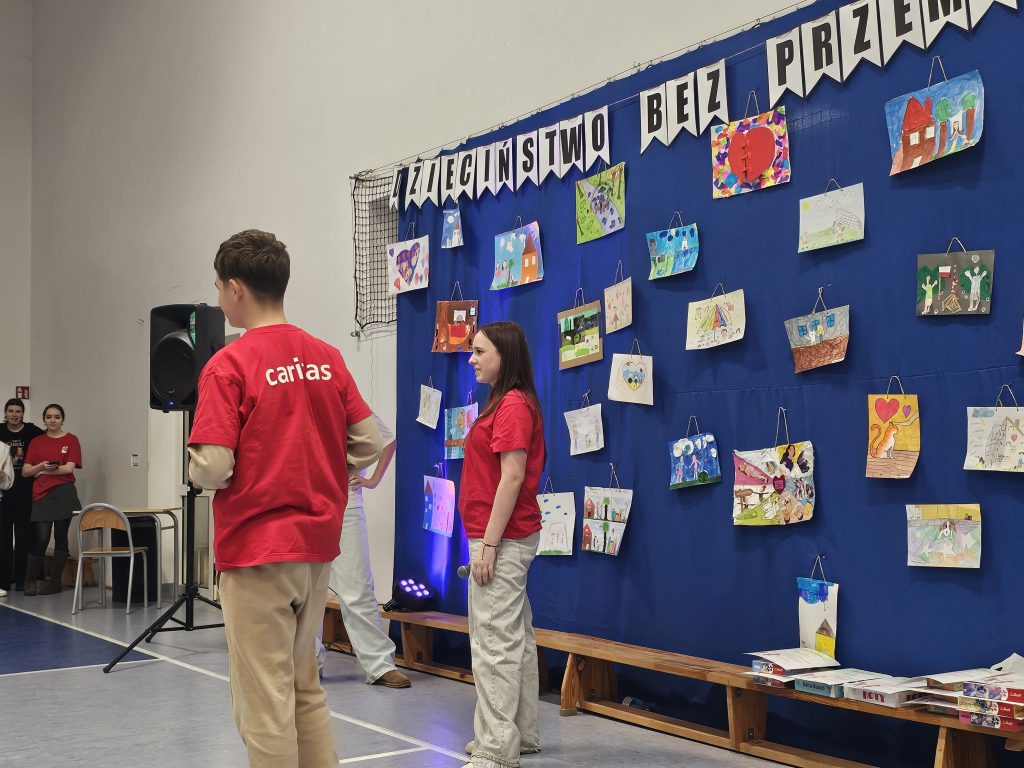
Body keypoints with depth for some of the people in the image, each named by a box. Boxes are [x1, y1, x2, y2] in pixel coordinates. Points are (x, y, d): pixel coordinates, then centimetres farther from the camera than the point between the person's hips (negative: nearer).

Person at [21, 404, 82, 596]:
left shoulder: (71, 440, 4)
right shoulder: (36, 442, 11)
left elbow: (69, 467, -7)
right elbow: (25, 471, 6)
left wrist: (46, 470, -11)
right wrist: (40, 467, -12)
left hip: (63, 493, -1)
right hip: (41, 495, 1)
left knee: (60, 538, 2)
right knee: (41, 539, -5)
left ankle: (55, 581, 9)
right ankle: (30, 580, 8)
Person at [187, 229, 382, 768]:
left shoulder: (228, 365, -13)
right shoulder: (327, 357, 4)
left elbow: (212, 470, -18)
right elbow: (369, 444, 5)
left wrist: (195, 469, 4)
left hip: (256, 547, -6)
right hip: (317, 543, 6)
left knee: (264, 702, 3)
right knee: (305, 687, 19)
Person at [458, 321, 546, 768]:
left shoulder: (513, 405, -15)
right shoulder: (509, 403, 16)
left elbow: (512, 477, -21)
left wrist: (488, 544, -21)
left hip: (501, 539, -11)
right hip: (509, 538, 11)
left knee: (495, 643, -7)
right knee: (515, 639, 15)